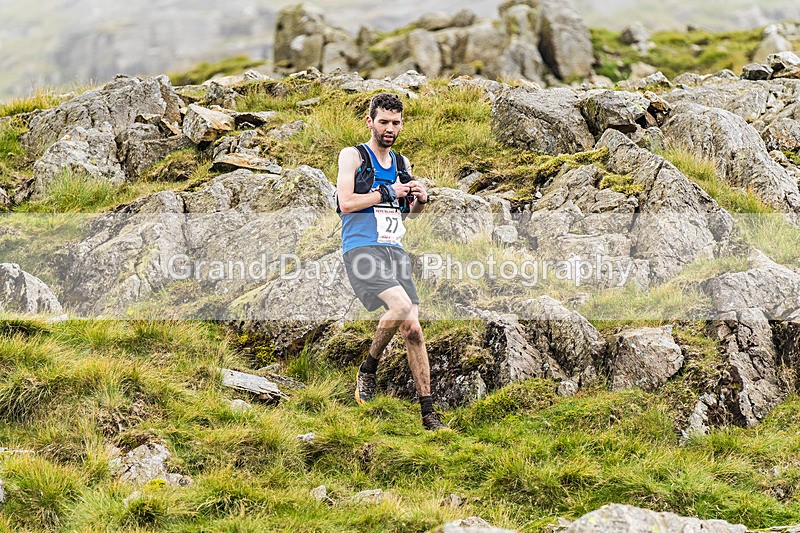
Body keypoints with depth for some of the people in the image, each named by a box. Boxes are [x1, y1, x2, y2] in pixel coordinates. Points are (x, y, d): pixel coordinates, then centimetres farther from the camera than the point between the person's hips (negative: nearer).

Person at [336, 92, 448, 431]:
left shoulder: (402, 163, 19)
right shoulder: (352, 156, 1)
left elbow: (410, 212, 29)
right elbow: (346, 203, -12)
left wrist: (420, 200, 6)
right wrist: (389, 192, -12)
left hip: (394, 250, 6)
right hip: (361, 249, -6)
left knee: (412, 327, -4)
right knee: (400, 304, -29)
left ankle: (428, 414, -2)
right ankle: (368, 370, -5)